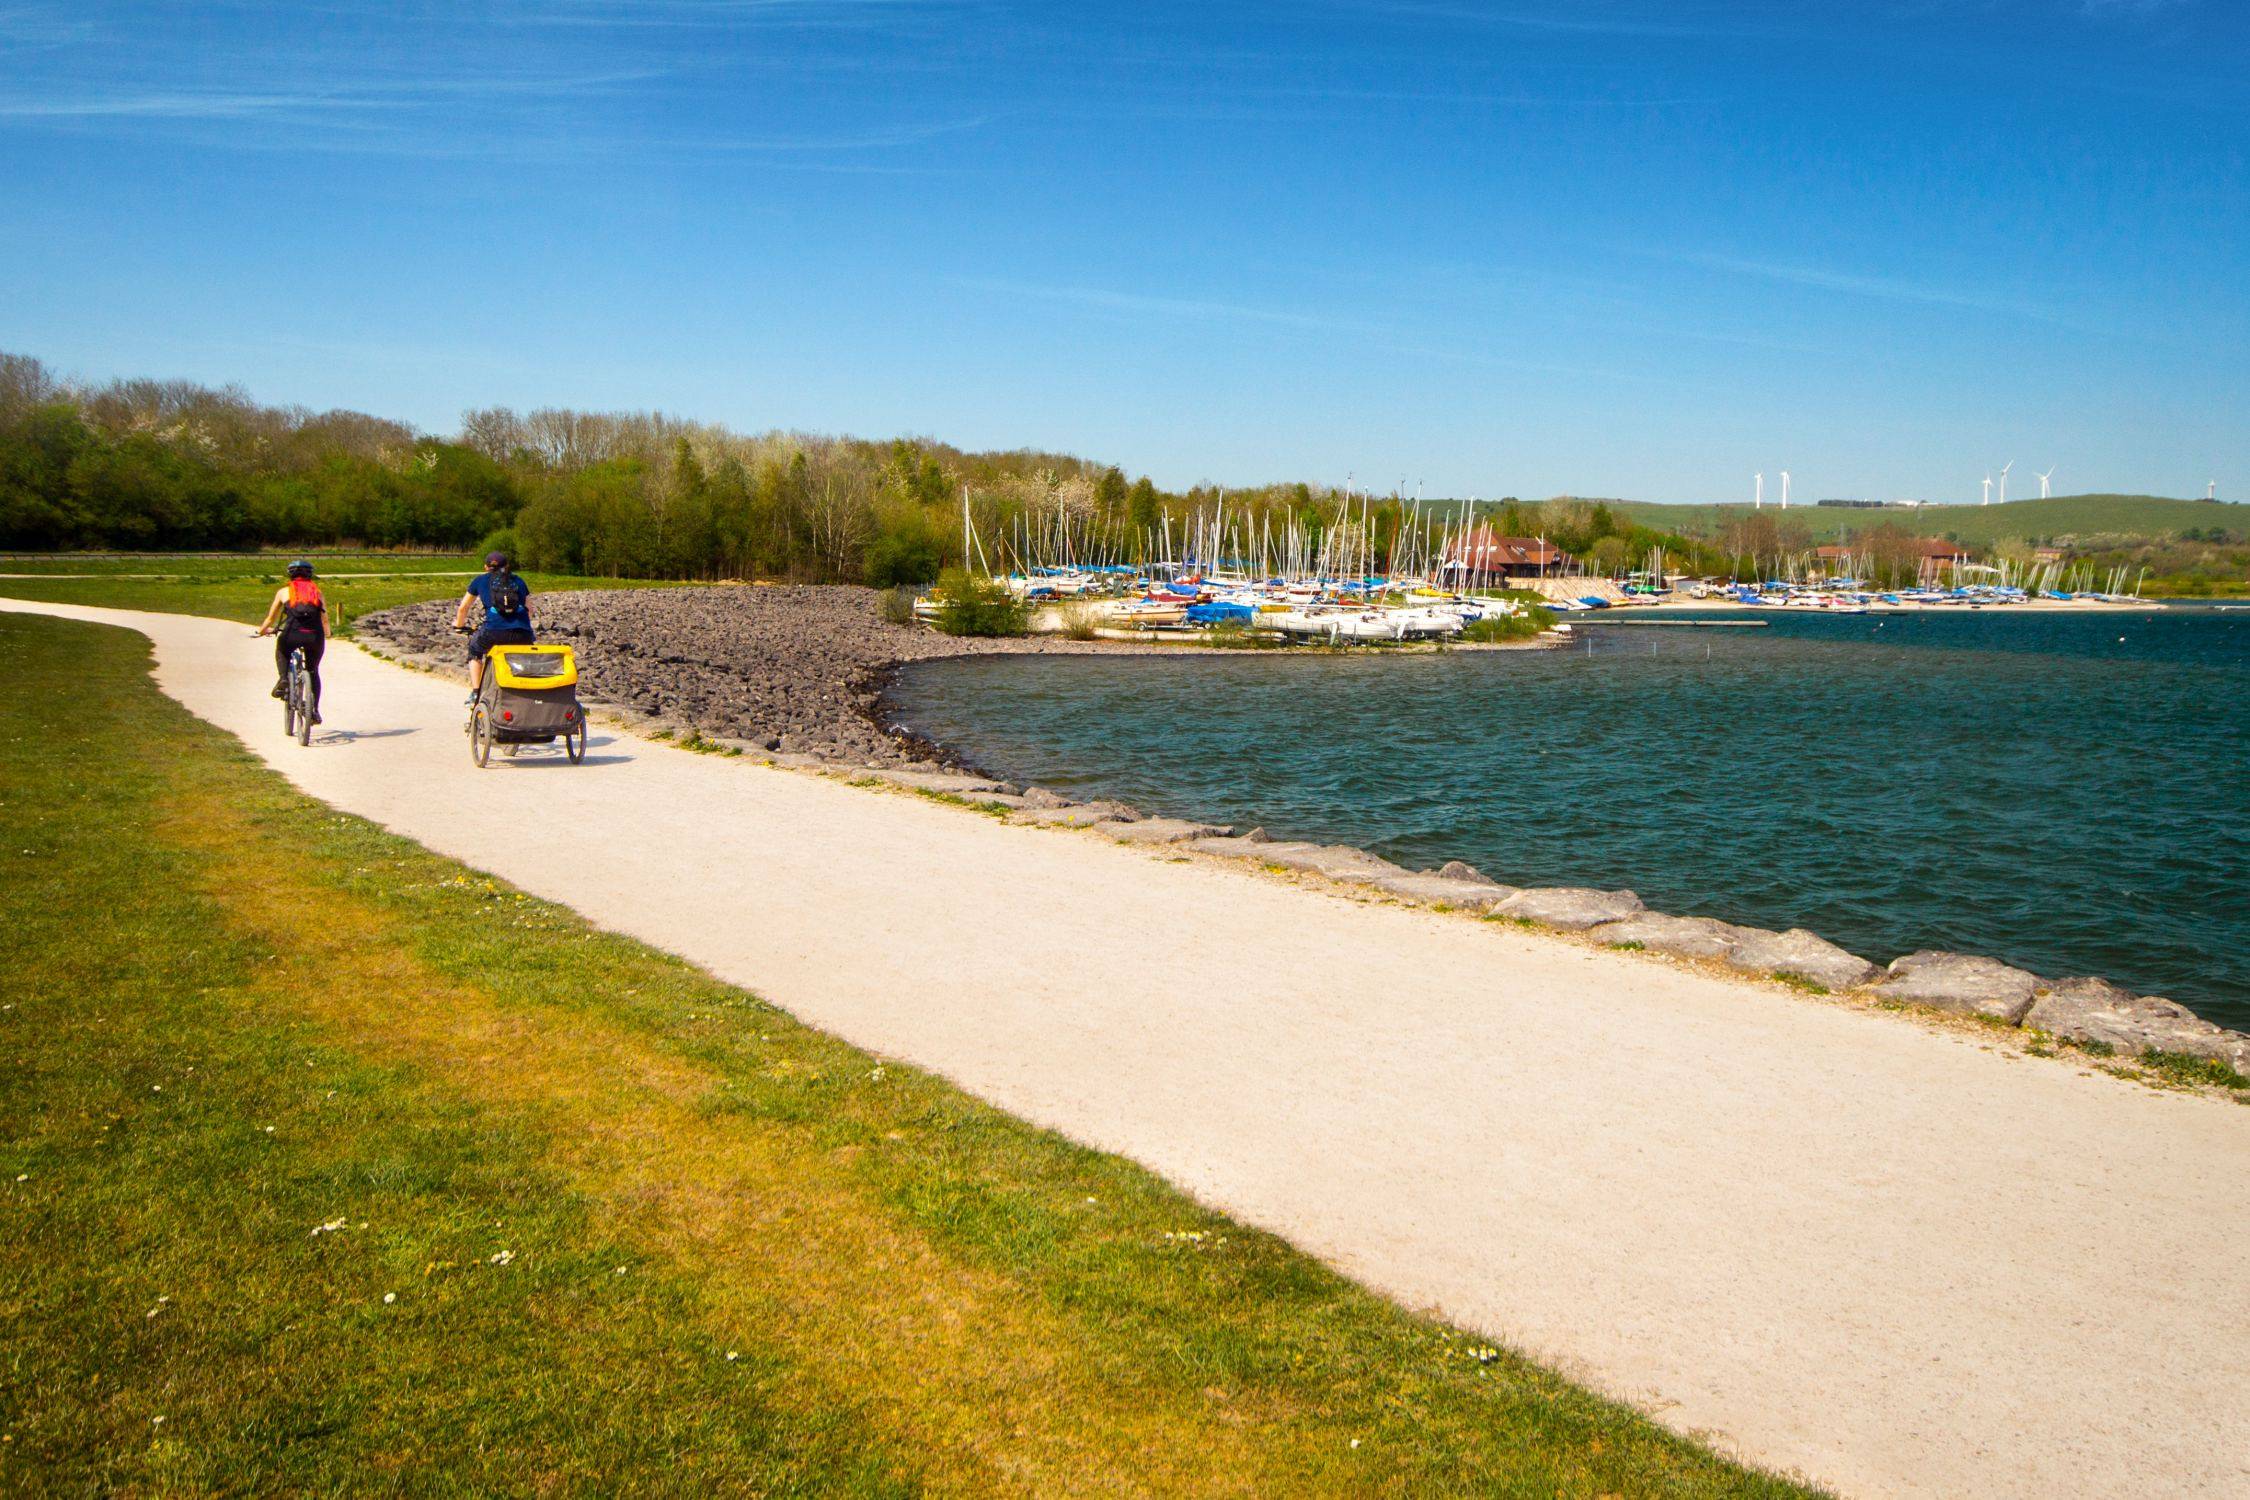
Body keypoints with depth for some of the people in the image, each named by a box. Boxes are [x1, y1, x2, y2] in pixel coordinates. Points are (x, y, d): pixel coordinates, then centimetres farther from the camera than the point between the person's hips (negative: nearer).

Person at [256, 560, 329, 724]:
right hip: (315, 637, 1)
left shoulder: (284, 591, 18)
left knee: (281, 652, 34)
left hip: (292, 635, -1)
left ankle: (282, 679, 9)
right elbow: (325, 620, 24)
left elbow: (271, 617, 25)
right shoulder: (317, 591, 21)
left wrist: (262, 630, 46)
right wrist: (327, 634, 45)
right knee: (313, 672, 23)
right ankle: (315, 710, 16)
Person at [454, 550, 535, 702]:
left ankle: (475, 692, 20)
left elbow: (463, 608, 31)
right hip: (523, 635, 1)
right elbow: (529, 609, 28)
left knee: (474, 649, 30)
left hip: (494, 632, -1)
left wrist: (458, 625, 50)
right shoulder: (518, 581, 24)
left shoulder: (480, 581, 21)